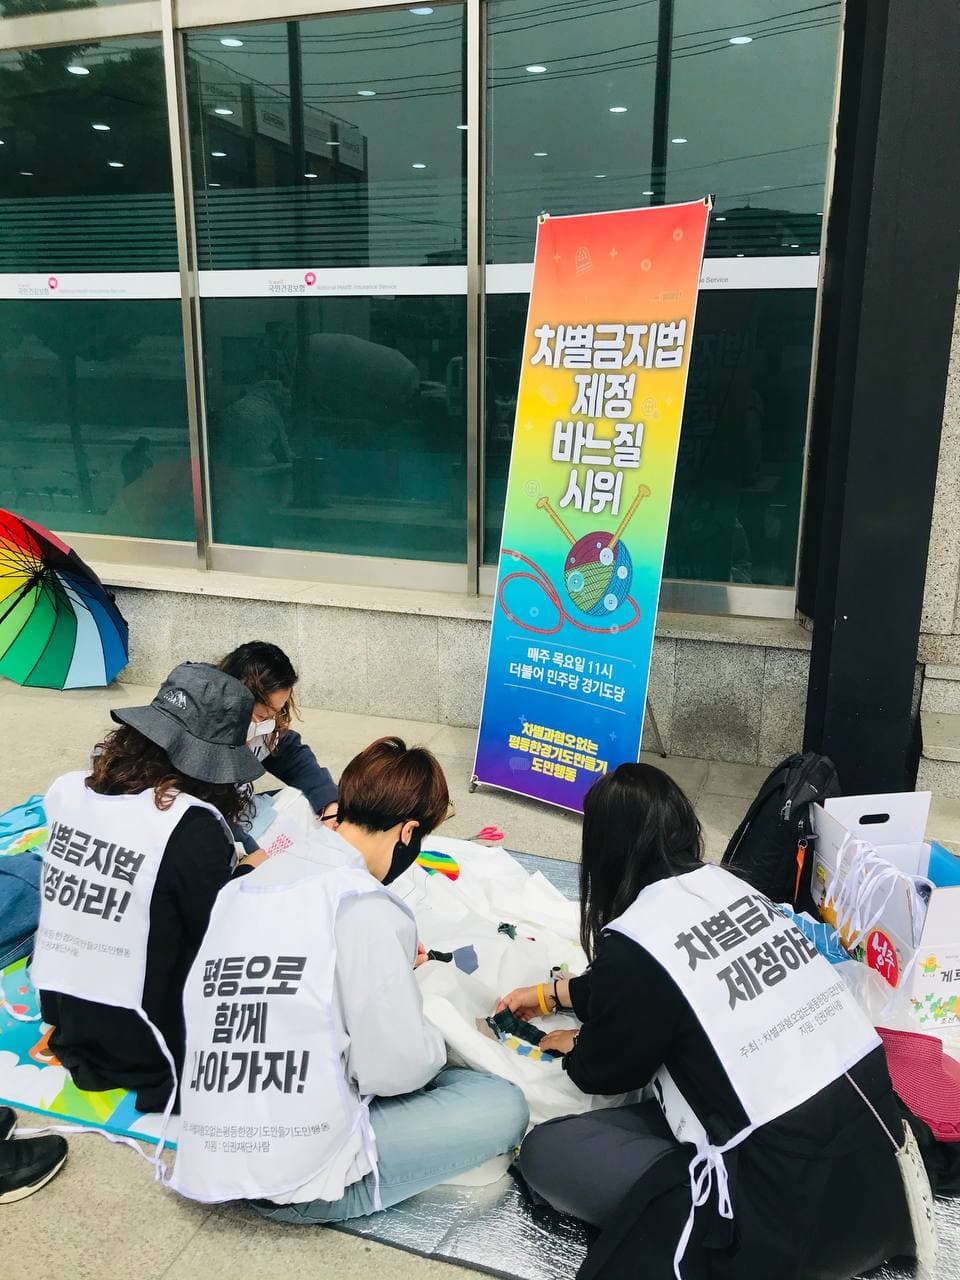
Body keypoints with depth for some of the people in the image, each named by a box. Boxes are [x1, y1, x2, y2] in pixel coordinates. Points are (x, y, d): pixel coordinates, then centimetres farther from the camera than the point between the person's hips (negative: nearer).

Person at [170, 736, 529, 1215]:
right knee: (503, 1106, 4)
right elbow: (394, 1069, -16)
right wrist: (438, 1040, 6)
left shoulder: (239, 891, 6)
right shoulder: (366, 907, -17)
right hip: (304, 1184, -8)